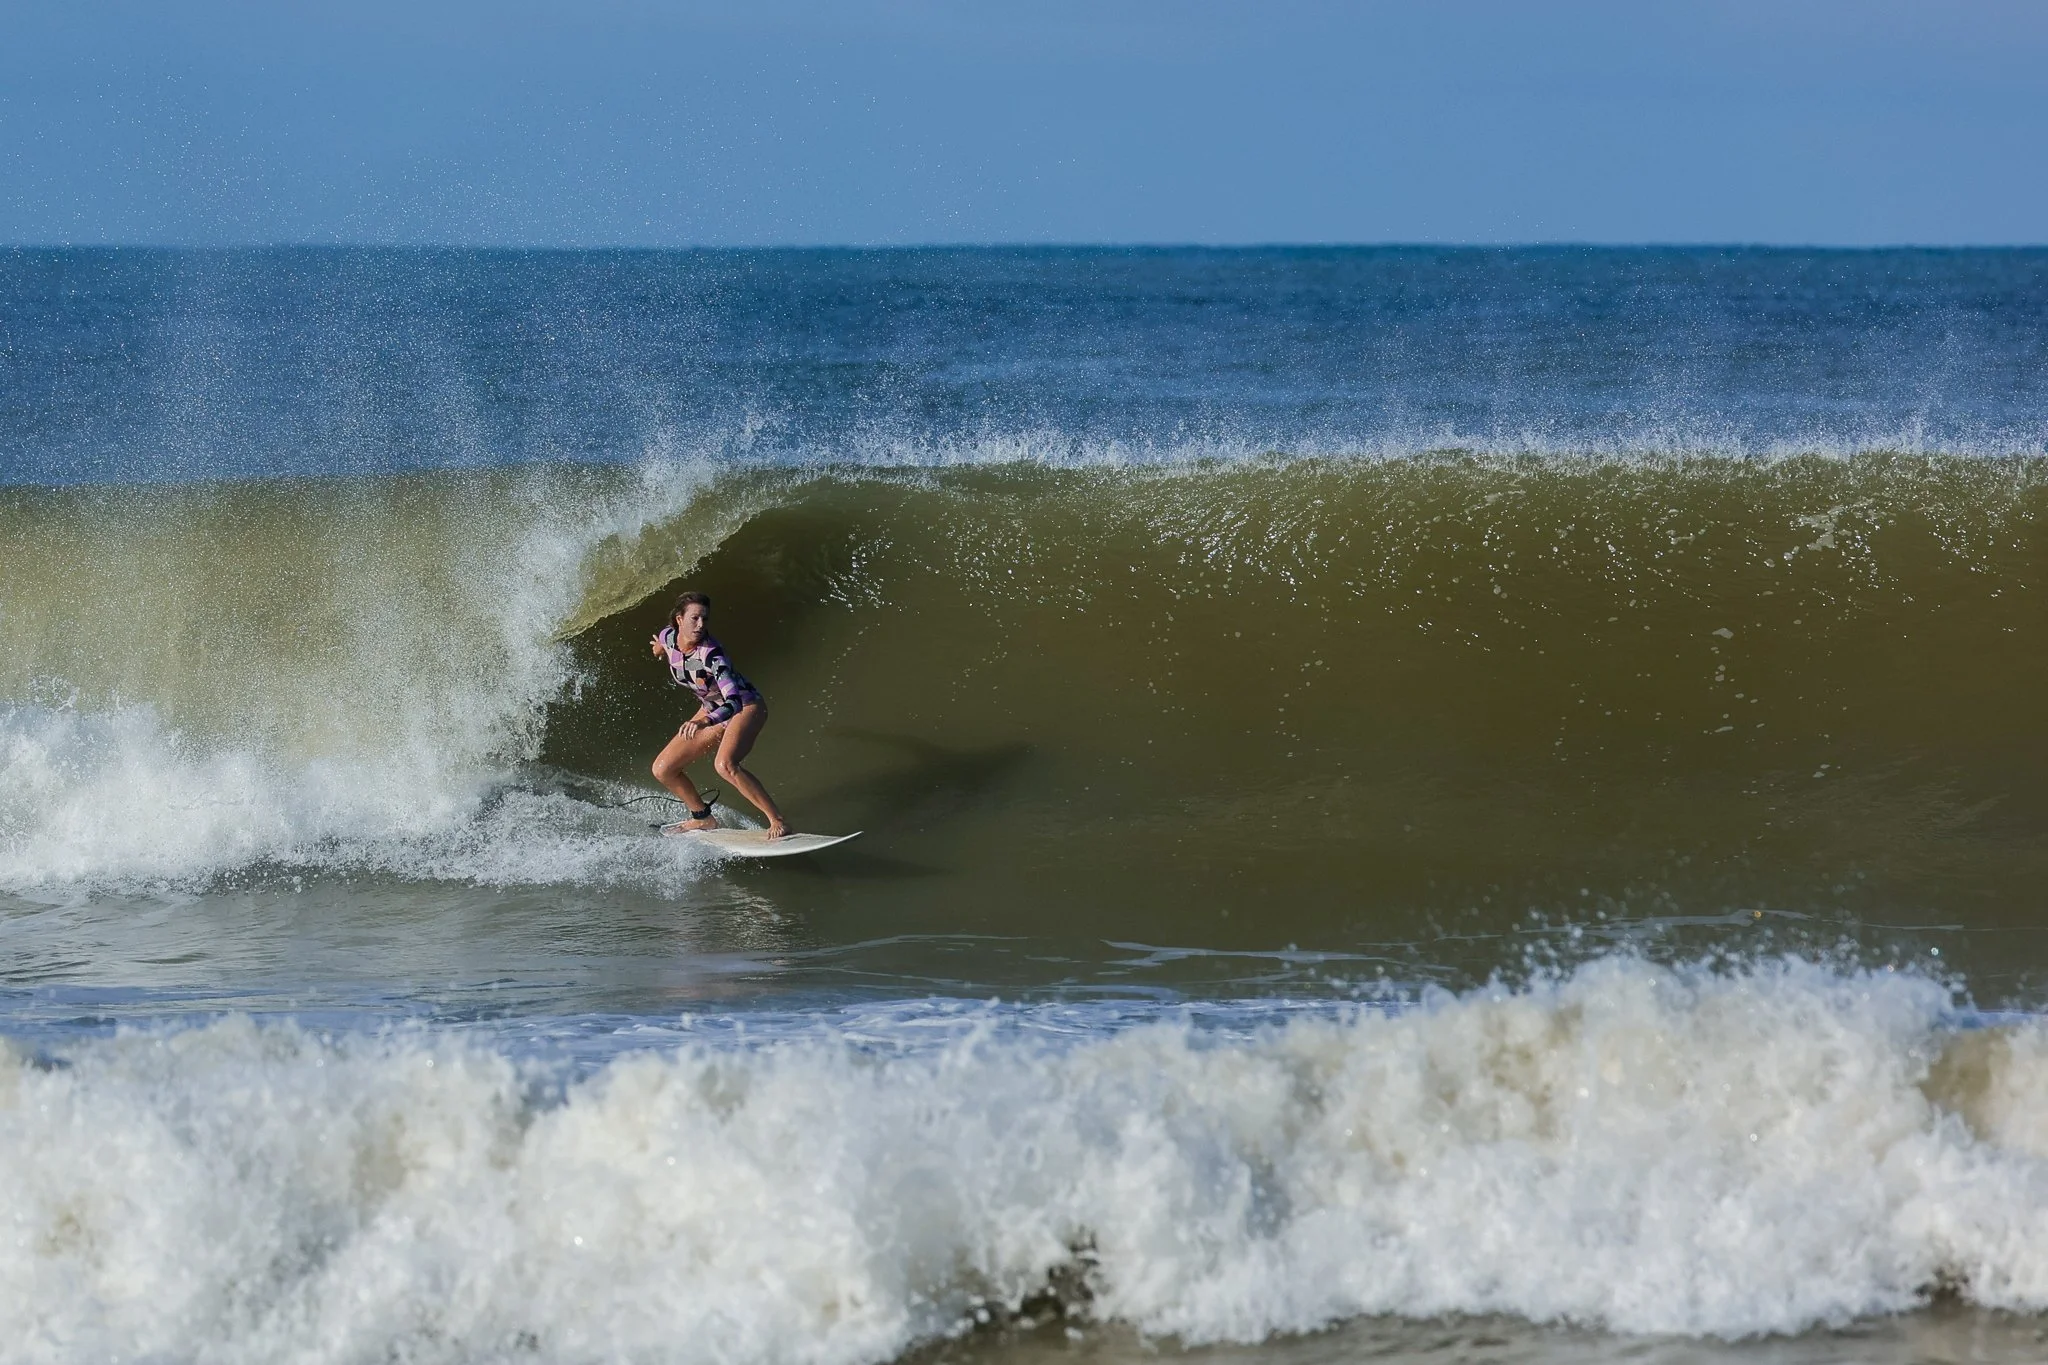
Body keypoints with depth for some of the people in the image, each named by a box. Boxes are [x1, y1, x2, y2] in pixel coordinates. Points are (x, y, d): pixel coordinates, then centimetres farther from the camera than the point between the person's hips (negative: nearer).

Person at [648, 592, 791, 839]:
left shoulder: (711, 655, -34)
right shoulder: (669, 636, -15)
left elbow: (734, 702, -44)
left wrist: (705, 721, -61)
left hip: (746, 707, -7)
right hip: (712, 711, 7)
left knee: (725, 764, -35)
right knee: (663, 770, 3)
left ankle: (778, 822, -29)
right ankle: (701, 818, 27)